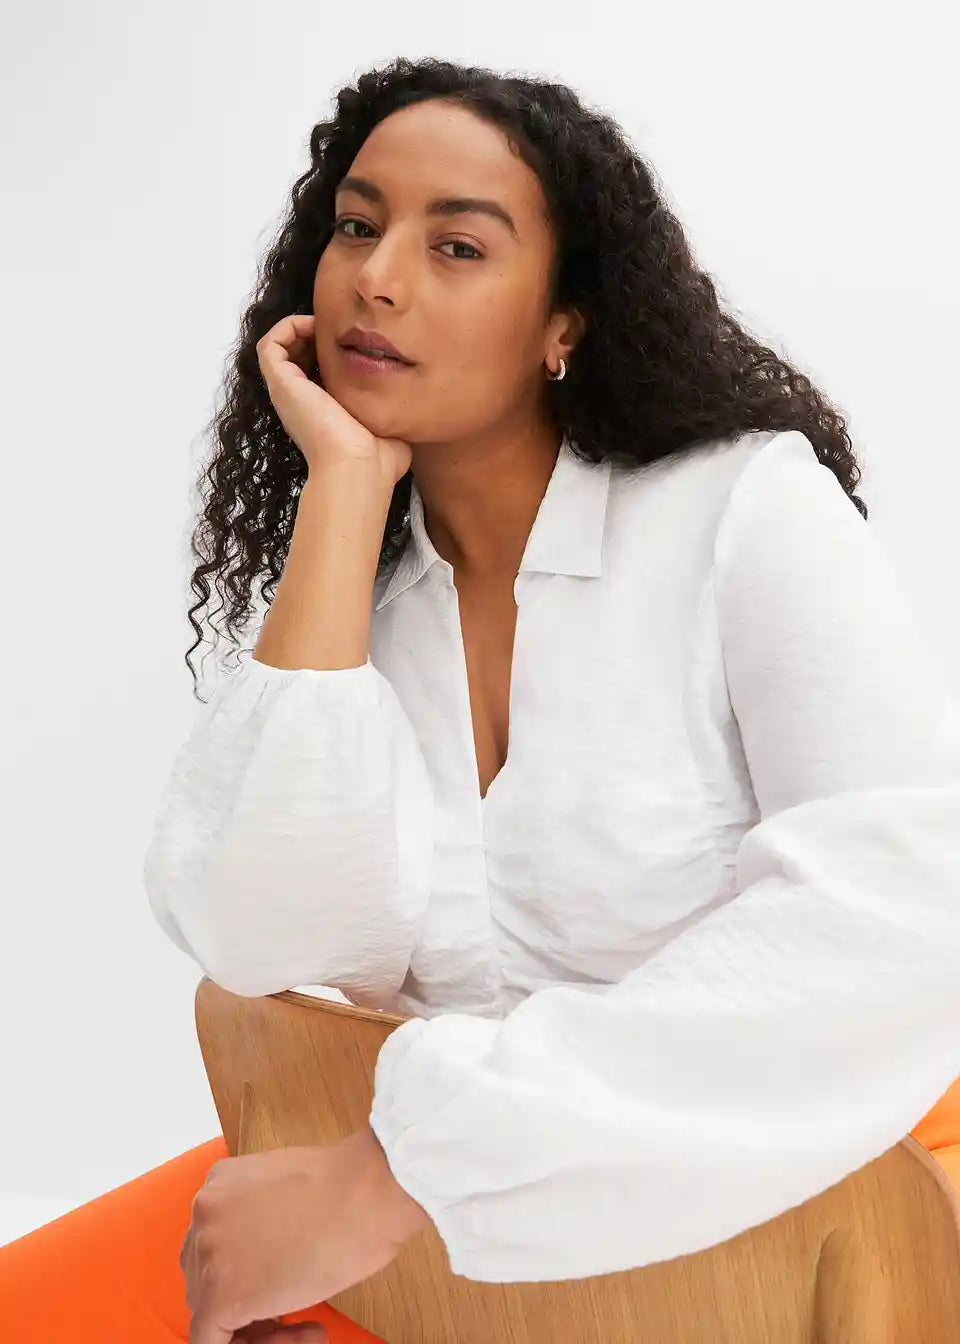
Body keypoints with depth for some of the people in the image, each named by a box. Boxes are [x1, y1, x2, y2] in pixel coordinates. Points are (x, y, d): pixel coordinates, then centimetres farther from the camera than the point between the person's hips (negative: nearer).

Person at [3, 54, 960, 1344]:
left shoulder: (747, 505, -12)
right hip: (454, 1212, 4)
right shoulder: (345, 589, 0)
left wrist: (400, 1165, -30)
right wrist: (346, 488, -16)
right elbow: (265, 938, -16)